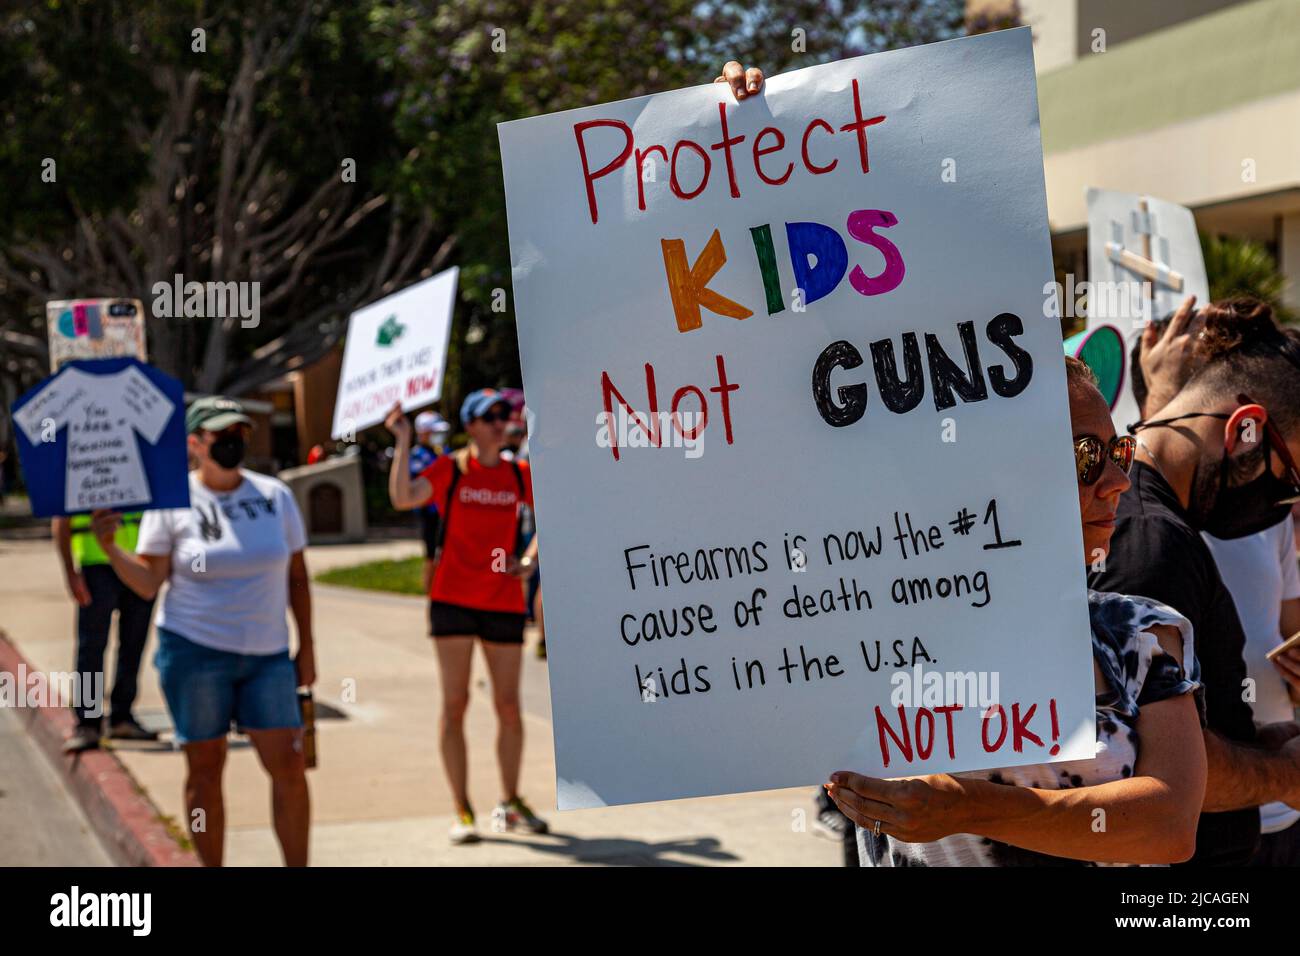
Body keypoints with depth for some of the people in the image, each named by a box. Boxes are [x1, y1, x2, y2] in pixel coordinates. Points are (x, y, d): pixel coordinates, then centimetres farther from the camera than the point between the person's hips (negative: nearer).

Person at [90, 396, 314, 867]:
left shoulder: (275, 495, 5)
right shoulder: (172, 502, -2)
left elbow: (296, 575, 10)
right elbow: (148, 582, -4)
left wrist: (307, 647, 8)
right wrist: (110, 548, -21)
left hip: (267, 655, 2)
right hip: (194, 651, -2)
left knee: (288, 766, -3)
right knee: (205, 769, 3)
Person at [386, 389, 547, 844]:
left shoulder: (519, 474, 5)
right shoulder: (450, 469, -4)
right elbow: (402, 497, -21)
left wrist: (529, 559, 6)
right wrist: (404, 440, -22)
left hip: (504, 601, 3)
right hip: (454, 598, -3)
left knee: (508, 705, 6)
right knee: (454, 703, -3)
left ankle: (509, 802, 23)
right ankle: (462, 811, 5)